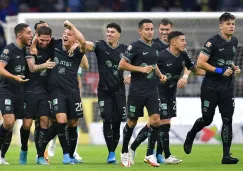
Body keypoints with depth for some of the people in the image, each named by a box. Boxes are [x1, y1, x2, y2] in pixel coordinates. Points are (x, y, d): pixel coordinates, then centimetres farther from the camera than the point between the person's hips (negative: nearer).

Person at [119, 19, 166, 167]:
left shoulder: (156, 47, 10)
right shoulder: (135, 46, -10)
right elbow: (122, 65, -13)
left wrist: (160, 74, 8)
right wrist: (141, 69, -19)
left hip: (152, 91, 5)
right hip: (136, 92, -5)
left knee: (156, 120, -9)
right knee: (132, 122, 6)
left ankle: (150, 154, -1)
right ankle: (125, 152, 24)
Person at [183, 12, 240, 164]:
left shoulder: (234, 42, 9)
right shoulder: (213, 42, -13)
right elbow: (200, 62, -17)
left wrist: (234, 68, 6)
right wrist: (221, 71, -19)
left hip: (227, 89, 5)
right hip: (211, 88, -5)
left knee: (227, 120, -5)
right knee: (207, 119, 5)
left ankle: (226, 155, -4)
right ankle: (191, 136, 37)